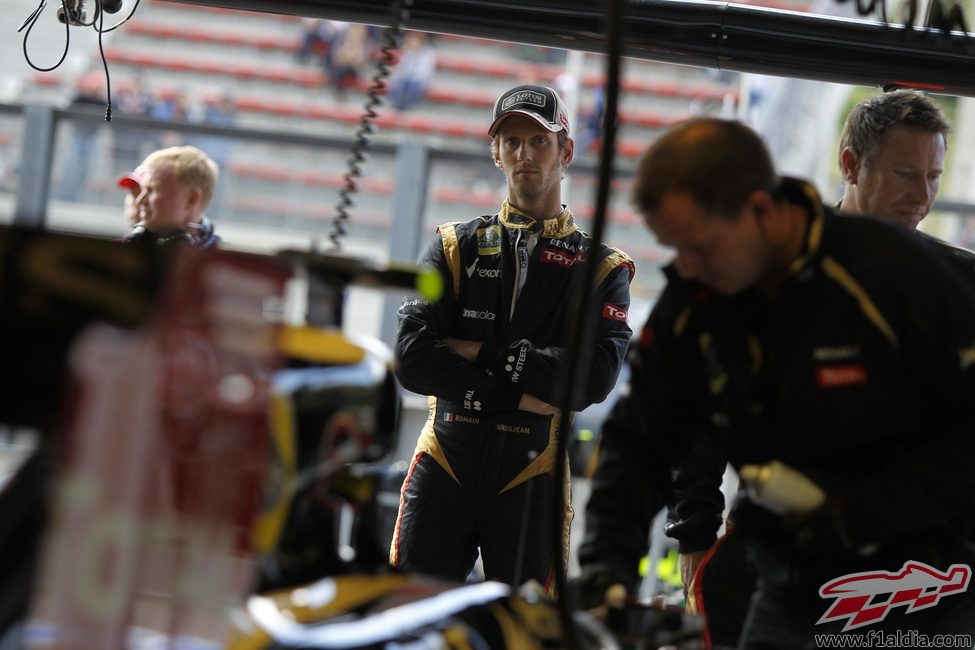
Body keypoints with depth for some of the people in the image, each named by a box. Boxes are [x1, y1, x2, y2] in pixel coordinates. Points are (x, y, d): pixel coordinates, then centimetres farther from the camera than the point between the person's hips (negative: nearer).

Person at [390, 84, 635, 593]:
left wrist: (485, 354, -9)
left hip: (531, 479, -1)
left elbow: (596, 377, -10)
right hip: (443, 467, 1)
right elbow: (411, 360, -3)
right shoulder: (455, 247, 12)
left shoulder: (601, 268, 9)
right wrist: (514, 393, -10)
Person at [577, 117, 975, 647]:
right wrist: (606, 568, -13)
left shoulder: (897, 273, -19)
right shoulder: (693, 300, -2)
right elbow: (638, 442, 2)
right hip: (792, 594, 5)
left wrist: (865, 511, -21)